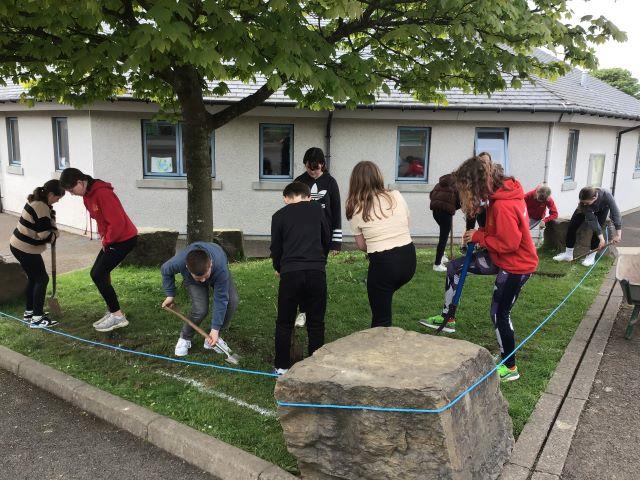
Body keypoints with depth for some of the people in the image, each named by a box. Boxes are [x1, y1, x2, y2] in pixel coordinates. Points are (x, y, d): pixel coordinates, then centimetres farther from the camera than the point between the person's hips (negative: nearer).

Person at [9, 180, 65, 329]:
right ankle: (37, 318, -1)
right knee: (42, 279, -3)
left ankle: (29, 311, 30)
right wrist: (54, 236, -6)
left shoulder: (35, 201, 9)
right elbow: (44, 235, -26)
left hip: (17, 245, 10)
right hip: (26, 249, -10)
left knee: (33, 278, 19)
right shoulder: (42, 208, -23)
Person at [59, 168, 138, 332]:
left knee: (98, 275, -11)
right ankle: (112, 312, 21)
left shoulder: (102, 193, -23)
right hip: (112, 239, 10)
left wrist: (107, 240, -11)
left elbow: (117, 222, -25)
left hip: (124, 238, -10)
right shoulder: (87, 195, 8)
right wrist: (103, 236, 6)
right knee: (98, 273, 11)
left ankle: (118, 316, -3)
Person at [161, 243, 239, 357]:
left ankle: (211, 338, 0)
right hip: (191, 279, 0)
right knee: (200, 309, -25)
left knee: (232, 301, -22)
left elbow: (220, 299, -35)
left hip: (217, 274, 1)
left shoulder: (221, 268, -45)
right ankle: (185, 338, 5)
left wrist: (215, 329, -32)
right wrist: (170, 295, -8)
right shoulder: (179, 262, -41)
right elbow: (165, 270, -15)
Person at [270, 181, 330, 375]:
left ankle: (281, 366, 20)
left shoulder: (279, 216, 7)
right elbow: (327, 239, 18)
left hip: (290, 273, -1)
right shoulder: (317, 209, 11)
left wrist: (278, 268, 29)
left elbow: (276, 247, 11)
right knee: (316, 323, 12)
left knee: (285, 323, 13)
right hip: (317, 272, 1)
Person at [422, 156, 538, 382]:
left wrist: (478, 237, -17)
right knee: (455, 267, 9)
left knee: (499, 314, 2)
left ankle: (510, 367, 20)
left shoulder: (503, 206, -31)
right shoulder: (502, 192, -1)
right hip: (501, 258, 10)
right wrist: (480, 234, -4)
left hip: (515, 265, -10)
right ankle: (448, 318, 21)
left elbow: (508, 243, -29)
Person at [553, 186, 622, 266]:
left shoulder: (606, 195, -43)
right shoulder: (584, 203, -39)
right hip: (585, 210, 0)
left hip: (602, 209, 0)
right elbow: (592, 220, -37)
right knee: (572, 226, -7)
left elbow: (615, 212, -40)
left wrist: (618, 234, -42)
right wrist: (601, 238, -39)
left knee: (598, 227, -18)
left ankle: (591, 256, -6)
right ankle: (568, 254, 6)